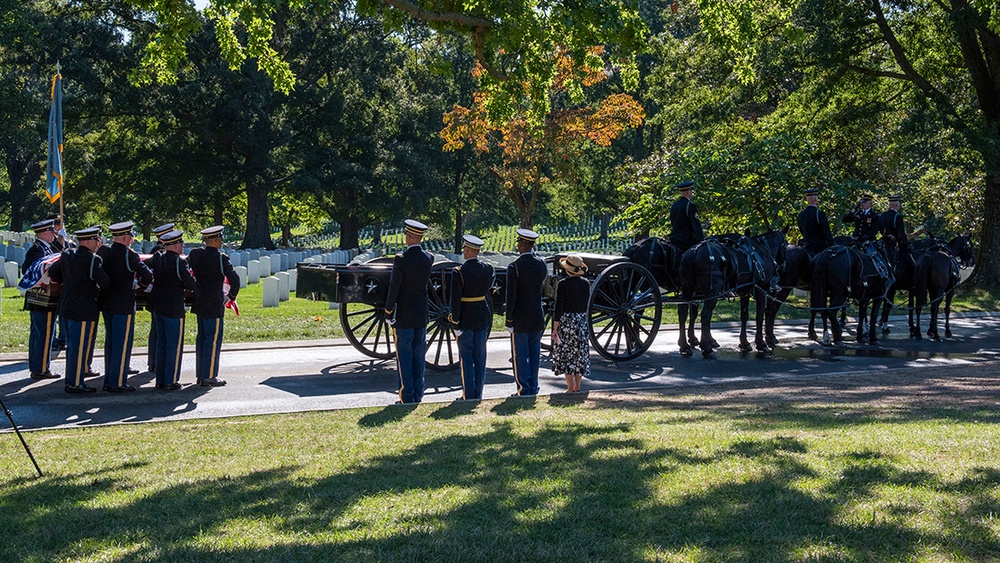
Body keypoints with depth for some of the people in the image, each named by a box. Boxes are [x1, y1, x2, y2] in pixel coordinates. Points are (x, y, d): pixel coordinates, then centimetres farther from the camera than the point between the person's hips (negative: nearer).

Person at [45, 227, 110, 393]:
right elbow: (105, 283, -20)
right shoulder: (93, 260, -18)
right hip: (84, 310, -9)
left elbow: (52, 273, 18)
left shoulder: (66, 255, 6)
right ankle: (75, 384, 4)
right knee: (80, 347, -1)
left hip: (68, 306, 9)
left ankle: (71, 380, 26)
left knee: (71, 346, 17)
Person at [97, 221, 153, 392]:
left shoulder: (102, 252, 4)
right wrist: (144, 282, 7)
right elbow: (147, 274, -13)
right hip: (124, 306, -7)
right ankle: (117, 383, 1)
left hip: (106, 304, 7)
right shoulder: (128, 255, -15)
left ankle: (109, 380, 22)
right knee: (122, 344, -1)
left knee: (110, 343, 15)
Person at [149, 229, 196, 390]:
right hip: (174, 309, -7)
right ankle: (170, 382, 4)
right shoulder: (179, 262, -16)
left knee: (161, 343, 14)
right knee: (175, 345, 1)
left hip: (158, 307, 7)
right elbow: (191, 284, -14)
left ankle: (160, 380, 19)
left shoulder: (157, 258, 3)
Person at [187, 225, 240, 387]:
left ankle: (200, 374, 22)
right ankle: (209, 377, 0)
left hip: (199, 303, 7)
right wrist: (230, 296, -4)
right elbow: (234, 279, -20)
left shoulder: (195, 254, 3)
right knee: (213, 339, -2)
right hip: (214, 305, -7)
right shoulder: (221, 259, -15)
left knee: (202, 338, 15)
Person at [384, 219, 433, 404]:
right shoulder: (428, 258, 0)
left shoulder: (401, 259, -17)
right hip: (422, 314, 5)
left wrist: (388, 313, -4)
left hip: (404, 316, -5)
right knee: (418, 357, 12)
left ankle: (407, 397, 3)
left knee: (404, 357, 1)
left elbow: (394, 287, -14)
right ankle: (418, 396, 16)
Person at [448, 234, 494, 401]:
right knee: (480, 357, 11)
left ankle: (468, 395, 5)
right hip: (484, 317, 5)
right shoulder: (488, 269, -1)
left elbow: (455, 299, -16)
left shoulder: (459, 272, -16)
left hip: (466, 319, -4)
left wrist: (456, 324, -10)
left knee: (466, 357, 3)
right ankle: (478, 395, 16)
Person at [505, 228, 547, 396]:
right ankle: (533, 387, 18)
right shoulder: (541, 264, 0)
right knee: (534, 354, 12)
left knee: (520, 355, 2)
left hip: (520, 319, -5)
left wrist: (509, 321, -8)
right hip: (538, 317, 5)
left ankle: (522, 390, 4)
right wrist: (533, 255, 11)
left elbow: (511, 296, -15)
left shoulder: (514, 266, -15)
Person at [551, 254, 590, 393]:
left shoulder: (563, 284, -14)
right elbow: (587, 303, 8)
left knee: (566, 354, 2)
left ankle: (570, 388, 2)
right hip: (582, 321, 5)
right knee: (580, 352, 13)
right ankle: (577, 386, 18)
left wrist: (555, 329, -9)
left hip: (566, 320, -5)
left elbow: (559, 307, -14)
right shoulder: (585, 283, 2)